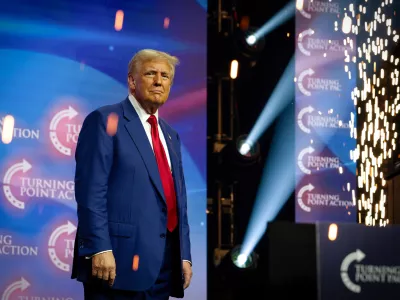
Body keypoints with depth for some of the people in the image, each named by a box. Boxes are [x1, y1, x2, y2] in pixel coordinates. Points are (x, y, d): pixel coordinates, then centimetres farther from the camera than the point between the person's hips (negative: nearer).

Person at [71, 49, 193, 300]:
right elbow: (90, 190, -12)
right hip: (120, 259, -7)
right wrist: (99, 249, -20)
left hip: (165, 263, 7)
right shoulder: (105, 120, -2)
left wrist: (184, 255, 13)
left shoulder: (170, 135, 21)